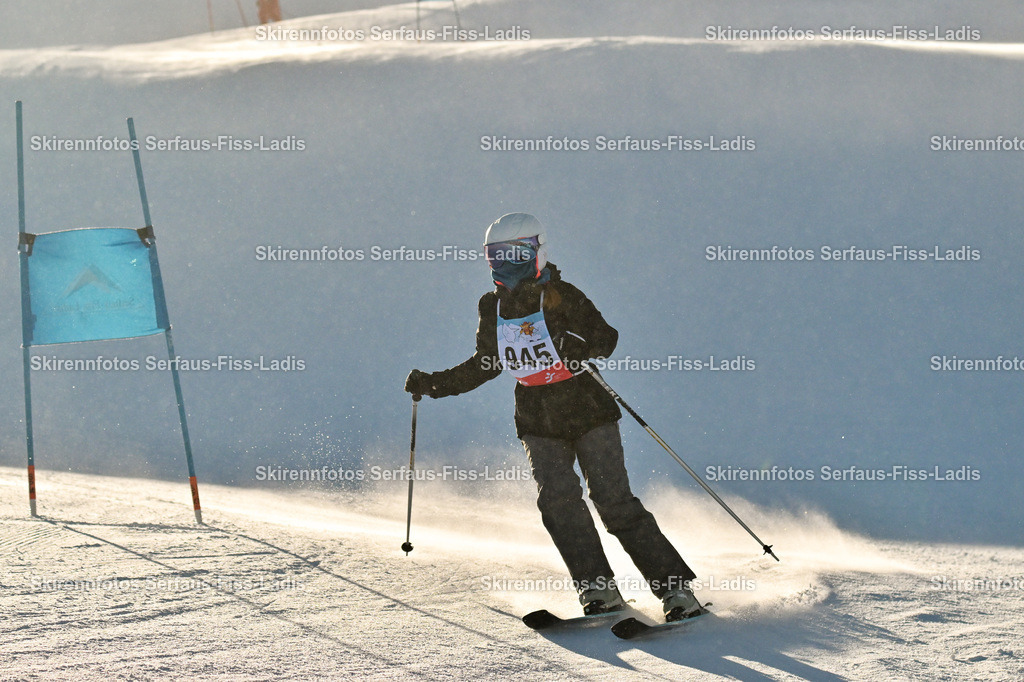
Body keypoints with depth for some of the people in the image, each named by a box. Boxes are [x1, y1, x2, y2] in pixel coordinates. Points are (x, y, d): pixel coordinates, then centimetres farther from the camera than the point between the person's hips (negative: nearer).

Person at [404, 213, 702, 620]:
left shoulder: (561, 296, -10)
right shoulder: (492, 307, 6)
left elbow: (606, 340, -18)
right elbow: (484, 365, 18)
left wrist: (581, 344, -39)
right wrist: (433, 384, 12)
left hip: (588, 413, -4)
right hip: (538, 423, 4)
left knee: (614, 501, -11)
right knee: (558, 498, -18)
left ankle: (674, 586, -5)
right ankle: (598, 587, -14)